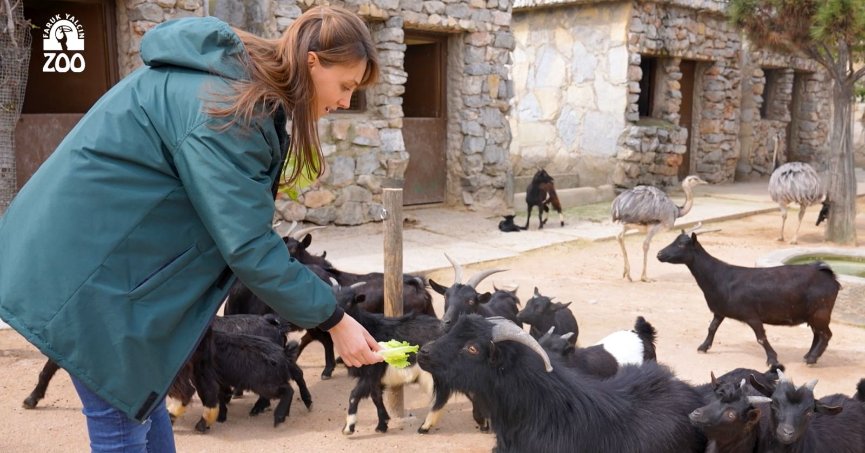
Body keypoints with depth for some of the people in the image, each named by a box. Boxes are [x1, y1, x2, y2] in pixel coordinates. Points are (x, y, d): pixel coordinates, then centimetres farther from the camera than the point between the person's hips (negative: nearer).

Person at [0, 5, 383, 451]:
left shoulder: (234, 78, 4)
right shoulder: (224, 111, -26)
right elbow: (248, 246, -25)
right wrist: (333, 319, -18)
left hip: (100, 247, 10)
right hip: (81, 265, -10)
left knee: (144, 393, 18)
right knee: (122, 417, 0)